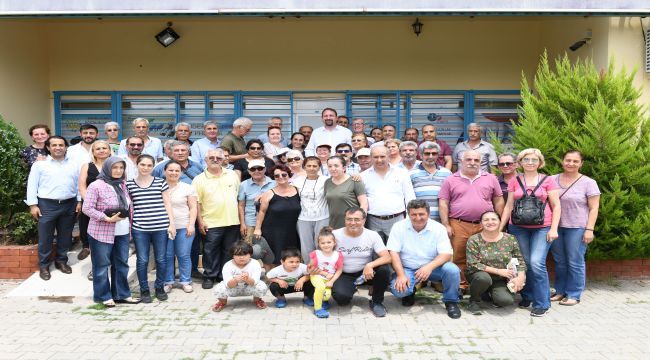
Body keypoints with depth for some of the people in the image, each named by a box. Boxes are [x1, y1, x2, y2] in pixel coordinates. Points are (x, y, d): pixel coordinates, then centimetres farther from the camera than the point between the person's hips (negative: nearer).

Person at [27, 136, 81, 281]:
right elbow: (32, 185, -1)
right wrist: (33, 205, -6)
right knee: (45, 237, 2)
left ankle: (61, 261, 27)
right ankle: (43, 265, 15)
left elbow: (79, 184, 11)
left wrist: (79, 201, 5)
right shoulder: (40, 164, -1)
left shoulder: (74, 164, 9)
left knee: (65, 236, 12)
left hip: (69, 205, 3)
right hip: (47, 205, -3)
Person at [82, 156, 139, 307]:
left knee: (122, 264, 11)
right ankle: (104, 296, 18)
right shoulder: (96, 186, -11)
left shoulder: (122, 185, 9)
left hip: (122, 232, 6)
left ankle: (122, 294, 22)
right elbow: (87, 208, -15)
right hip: (102, 233, -6)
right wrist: (107, 219, -19)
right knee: (102, 265, 5)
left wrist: (129, 225, 9)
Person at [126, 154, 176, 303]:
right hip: (139, 229, 0)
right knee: (142, 260, 5)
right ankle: (144, 289, 21)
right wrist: (127, 226, 4)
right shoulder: (129, 184, 5)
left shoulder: (161, 182, 4)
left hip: (160, 227, 0)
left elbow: (167, 204, 6)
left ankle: (160, 287, 25)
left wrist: (171, 224, 1)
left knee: (161, 259, 7)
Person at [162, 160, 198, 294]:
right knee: (167, 256, 5)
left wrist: (191, 225, -7)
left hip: (184, 227, -1)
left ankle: (185, 281, 14)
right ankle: (168, 282, 17)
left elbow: (193, 208, 2)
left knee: (184, 255, 2)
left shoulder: (188, 187, 3)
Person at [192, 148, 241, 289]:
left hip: (232, 221, 3)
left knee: (229, 251, 11)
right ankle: (209, 276, 18)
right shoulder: (199, 179, -2)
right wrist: (200, 221, -8)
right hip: (211, 223, -3)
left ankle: (224, 276, 24)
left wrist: (241, 218, 9)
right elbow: (196, 202, -3)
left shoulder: (232, 175, 6)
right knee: (210, 251, 4)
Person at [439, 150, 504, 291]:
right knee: (459, 258, 0)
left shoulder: (491, 179, 11)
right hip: (459, 226, -1)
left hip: (485, 226, 1)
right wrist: (446, 225, -4)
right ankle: (461, 286, 12)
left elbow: (498, 201, 14)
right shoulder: (451, 180, 7)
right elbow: (443, 204, 3)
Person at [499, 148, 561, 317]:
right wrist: (500, 228, 9)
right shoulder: (514, 181, 9)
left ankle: (542, 303, 0)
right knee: (523, 263, 4)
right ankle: (527, 296, 25)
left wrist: (554, 229, -6)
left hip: (542, 228, -2)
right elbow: (509, 206, 12)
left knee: (537, 263, -13)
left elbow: (556, 206, 3)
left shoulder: (548, 181, 3)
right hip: (518, 227, 2)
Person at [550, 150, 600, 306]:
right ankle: (560, 291, 25)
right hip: (556, 227, 4)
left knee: (575, 263, 2)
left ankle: (573, 295, 14)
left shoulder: (588, 182, -3)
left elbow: (594, 208, -4)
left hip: (577, 228, -3)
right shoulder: (553, 180, 6)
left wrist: (589, 229, -11)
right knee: (559, 262, 12)